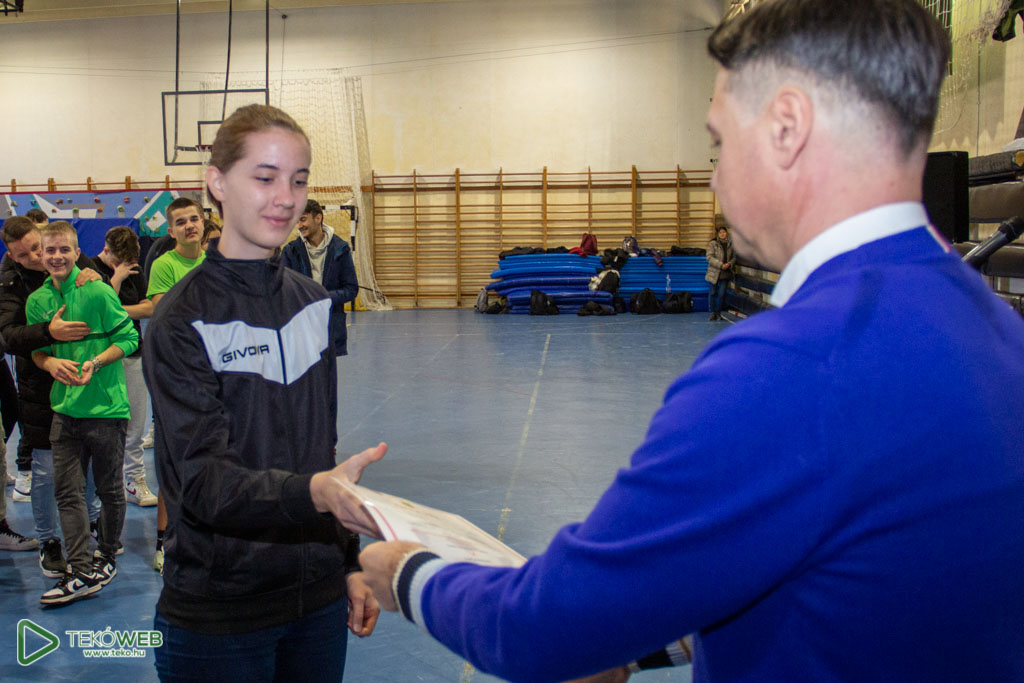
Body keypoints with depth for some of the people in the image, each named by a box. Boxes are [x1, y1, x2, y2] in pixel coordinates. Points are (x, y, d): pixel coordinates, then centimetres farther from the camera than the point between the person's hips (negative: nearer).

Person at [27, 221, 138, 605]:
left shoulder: (98, 292, -10)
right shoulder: (37, 300, 6)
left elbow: (129, 338, -7)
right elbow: (35, 349, 15)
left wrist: (96, 363, -20)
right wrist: (50, 363, -7)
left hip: (106, 405, -5)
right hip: (65, 409, 5)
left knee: (110, 489, 8)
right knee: (67, 492, 2)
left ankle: (108, 556, 27)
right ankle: (81, 572, 6)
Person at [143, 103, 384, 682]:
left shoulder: (313, 303, 5)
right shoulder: (183, 321, -13)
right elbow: (204, 480, -22)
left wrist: (350, 562, 12)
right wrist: (313, 492, -38)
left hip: (319, 598, 5)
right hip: (218, 616, -5)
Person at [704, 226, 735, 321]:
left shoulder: (731, 244, 6)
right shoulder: (712, 243, -5)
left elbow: (734, 257, 12)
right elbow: (709, 257, -12)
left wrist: (729, 264, -9)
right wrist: (721, 265, -19)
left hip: (725, 273, 2)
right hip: (714, 273, -2)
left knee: (722, 294, 1)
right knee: (712, 293, 3)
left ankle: (718, 313, 15)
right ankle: (712, 313, 14)